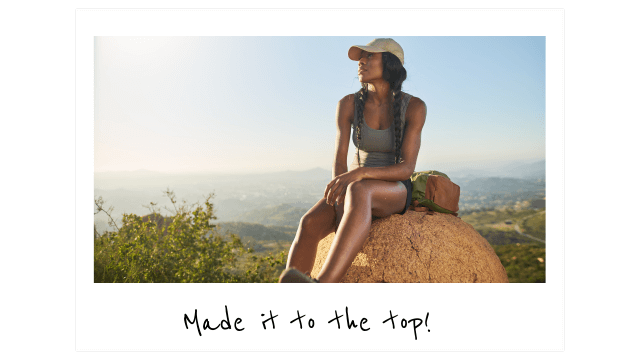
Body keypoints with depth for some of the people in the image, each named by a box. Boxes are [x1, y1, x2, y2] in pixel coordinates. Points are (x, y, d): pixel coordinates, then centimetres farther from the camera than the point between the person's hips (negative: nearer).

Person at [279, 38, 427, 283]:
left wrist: (359, 173, -35)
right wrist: (339, 191, -28)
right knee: (310, 223, -31)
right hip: (355, 190, 4)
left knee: (358, 191, -42)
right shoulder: (348, 104, -2)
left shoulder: (415, 107, -11)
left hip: (395, 192, -3)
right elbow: (339, 160, -7)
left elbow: (407, 168, -18)